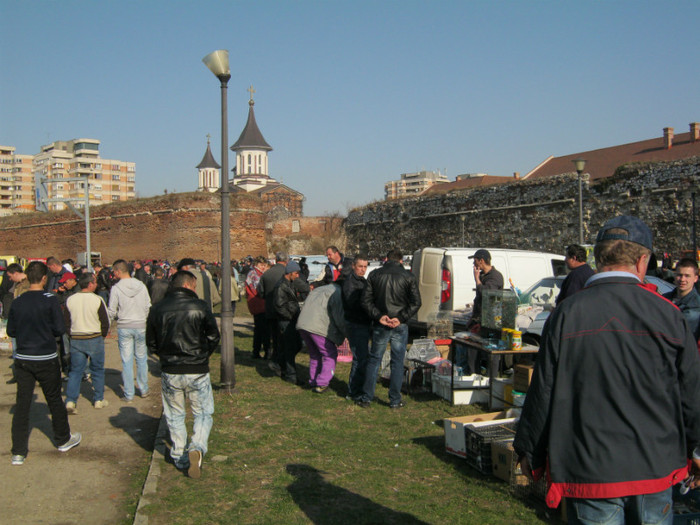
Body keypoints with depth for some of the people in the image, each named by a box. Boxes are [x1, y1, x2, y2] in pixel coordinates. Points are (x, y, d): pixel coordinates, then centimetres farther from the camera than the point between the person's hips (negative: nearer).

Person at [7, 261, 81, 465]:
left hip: (22, 359, 3)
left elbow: (11, 331, 3)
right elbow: (60, 329, -12)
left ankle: (18, 452, 9)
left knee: (22, 403, 7)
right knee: (54, 400, 13)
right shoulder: (50, 300, -13)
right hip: (46, 359, -3)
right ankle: (63, 440, 29)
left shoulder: (17, 302, -3)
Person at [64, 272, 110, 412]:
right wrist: (102, 335, 9)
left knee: (75, 371, 8)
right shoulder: (97, 300, -11)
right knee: (97, 370, 12)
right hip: (95, 339, -3)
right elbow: (105, 322, -7)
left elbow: (66, 322, 5)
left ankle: (70, 400, -3)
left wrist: (72, 336, 16)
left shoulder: (70, 300, -1)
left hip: (76, 340, 3)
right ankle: (99, 400, 19)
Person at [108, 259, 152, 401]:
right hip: (141, 326, 2)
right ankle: (144, 390, 23)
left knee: (127, 361, 4)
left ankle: (129, 394, 8)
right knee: (141, 358, 15)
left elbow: (111, 312, -6)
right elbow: (148, 307, 2)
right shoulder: (141, 285, -2)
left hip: (124, 327, -2)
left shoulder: (116, 288, -10)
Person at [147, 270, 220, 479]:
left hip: (170, 372, 3)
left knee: (175, 416, 18)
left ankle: (180, 457, 21)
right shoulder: (200, 307, -7)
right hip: (197, 371, -2)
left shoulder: (157, 309, 1)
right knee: (204, 413, 10)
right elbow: (214, 337, -1)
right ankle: (197, 448, -12)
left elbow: (151, 341, 7)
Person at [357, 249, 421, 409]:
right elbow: (416, 302, -8)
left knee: (374, 360, 11)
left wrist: (378, 316, -8)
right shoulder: (408, 276, -1)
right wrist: (401, 318, -9)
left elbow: (366, 300, -3)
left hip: (380, 326, 1)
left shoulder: (375, 275, 2)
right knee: (397, 362, 7)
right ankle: (395, 400, 11)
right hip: (400, 326, -1)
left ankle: (366, 398, 15)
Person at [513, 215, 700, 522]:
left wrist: (530, 452, 8)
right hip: (655, 469, 2)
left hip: (590, 469, -2)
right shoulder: (666, 314, -5)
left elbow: (543, 392, -6)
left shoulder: (566, 315, -10)